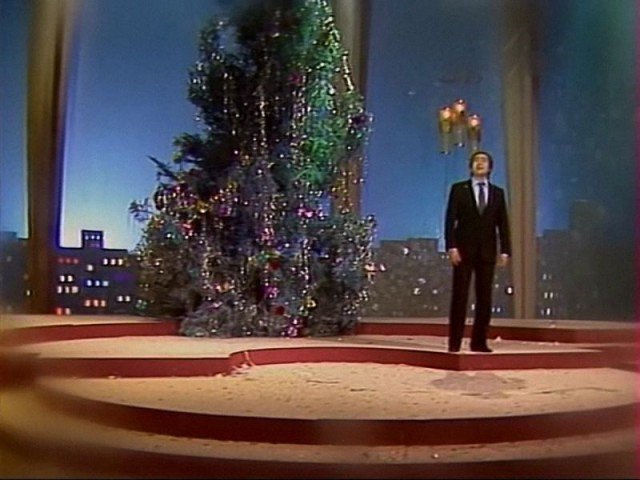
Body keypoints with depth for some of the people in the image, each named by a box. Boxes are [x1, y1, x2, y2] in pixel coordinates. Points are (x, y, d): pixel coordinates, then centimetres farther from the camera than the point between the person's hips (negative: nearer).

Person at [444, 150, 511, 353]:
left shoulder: (498, 192, 12)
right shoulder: (458, 189, 5)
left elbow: (503, 224, 8)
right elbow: (450, 220, -2)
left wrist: (505, 250, -2)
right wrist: (451, 247, -12)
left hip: (487, 251, 3)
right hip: (464, 249, -3)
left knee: (485, 298, 2)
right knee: (460, 296, -3)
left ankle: (479, 341, 8)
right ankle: (454, 342, 1)